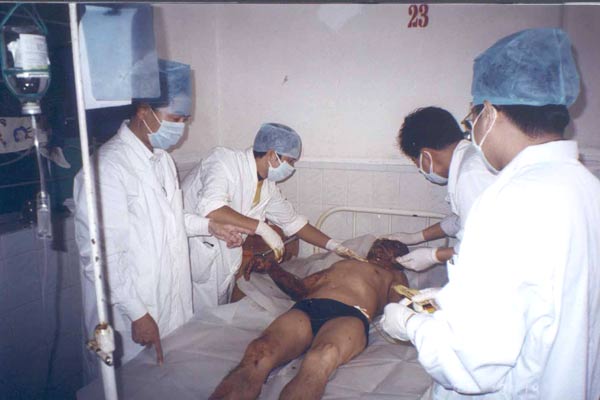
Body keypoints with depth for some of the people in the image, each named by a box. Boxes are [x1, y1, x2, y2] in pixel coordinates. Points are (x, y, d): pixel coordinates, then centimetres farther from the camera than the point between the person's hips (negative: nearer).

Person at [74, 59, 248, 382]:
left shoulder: (162, 158, 7)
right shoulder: (108, 166, -22)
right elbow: (101, 255, -23)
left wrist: (209, 226, 6)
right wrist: (137, 313, -20)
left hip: (171, 301, 8)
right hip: (130, 312, -8)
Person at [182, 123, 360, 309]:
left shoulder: (268, 187, 2)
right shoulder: (225, 160, -20)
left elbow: (293, 221, 13)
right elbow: (211, 209, -35)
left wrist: (334, 245, 8)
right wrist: (262, 228, -33)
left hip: (223, 257, 7)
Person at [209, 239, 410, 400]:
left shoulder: (394, 275, 34)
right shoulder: (342, 263, 43)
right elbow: (300, 288, 35)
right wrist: (271, 267, 25)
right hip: (305, 308, 4)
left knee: (321, 359, -42)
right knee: (257, 355, -31)